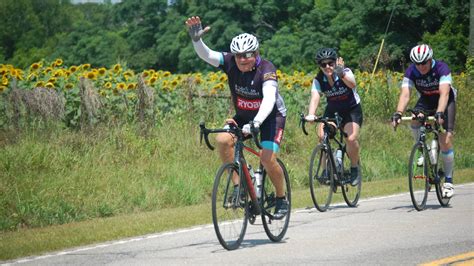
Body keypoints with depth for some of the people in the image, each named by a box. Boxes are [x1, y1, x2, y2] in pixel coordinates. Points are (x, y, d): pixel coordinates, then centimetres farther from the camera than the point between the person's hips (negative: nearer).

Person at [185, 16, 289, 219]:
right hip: (244, 116, 4)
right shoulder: (231, 63, -18)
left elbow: (269, 99, -42)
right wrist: (196, 39, -49)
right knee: (222, 139, -22)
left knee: (267, 158, -21)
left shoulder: (266, 69, -29)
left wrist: (255, 123, -57)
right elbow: (206, 55, -29)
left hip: (271, 115, -4)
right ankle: (238, 186, -11)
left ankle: (282, 199, 3)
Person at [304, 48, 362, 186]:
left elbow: (352, 84, -44)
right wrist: (311, 115, -49)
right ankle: (326, 168, -5)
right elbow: (315, 98, -30)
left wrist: (342, 75, -65)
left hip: (352, 110, -3)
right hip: (332, 111, 3)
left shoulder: (345, 72, -22)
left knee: (351, 138, -25)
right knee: (322, 135, -23)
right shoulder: (318, 80, -15)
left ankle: (355, 167, 0)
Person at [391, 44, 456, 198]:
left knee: (446, 140, -16)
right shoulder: (411, 72, -22)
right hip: (426, 101, 3)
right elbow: (405, 94, -31)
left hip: (445, 102, -3)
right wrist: (398, 113, -48)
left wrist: (439, 113, -58)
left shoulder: (441, 68, -30)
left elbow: (444, 93, -41)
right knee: (415, 123, -29)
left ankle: (448, 181, -8)